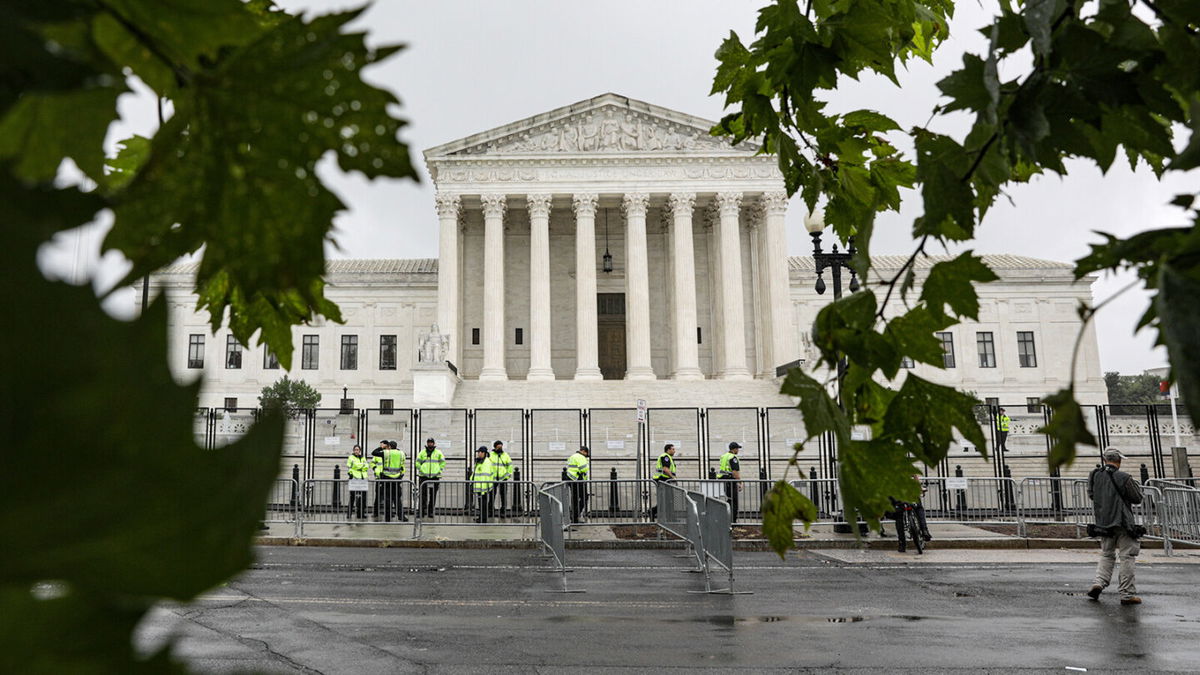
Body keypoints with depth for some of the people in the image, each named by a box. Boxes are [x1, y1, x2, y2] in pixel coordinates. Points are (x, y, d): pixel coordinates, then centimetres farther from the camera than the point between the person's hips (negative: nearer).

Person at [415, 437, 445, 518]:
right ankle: (421, 512, 1)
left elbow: (443, 462, 13)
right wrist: (420, 470, -1)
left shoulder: (438, 453, 9)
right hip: (424, 477, -1)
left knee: (433, 496, 3)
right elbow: (417, 462, 10)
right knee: (423, 495, -4)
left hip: (435, 477, 1)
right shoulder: (422, 452, 8)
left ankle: (430, 512, 10)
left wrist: (439, 470, 2)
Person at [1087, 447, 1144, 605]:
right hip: (1123, 523, -5)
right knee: (1127, 557, 3)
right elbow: (1137, 498, -3)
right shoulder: (1123, 478, -14)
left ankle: (1098, 583, 0)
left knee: (1107, 555, 17)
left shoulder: (1094, 475, 2)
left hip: (1102, 522, 5)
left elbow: (1091, 494, 15)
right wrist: (1135, 484, 14)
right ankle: (1127, 594, 4)